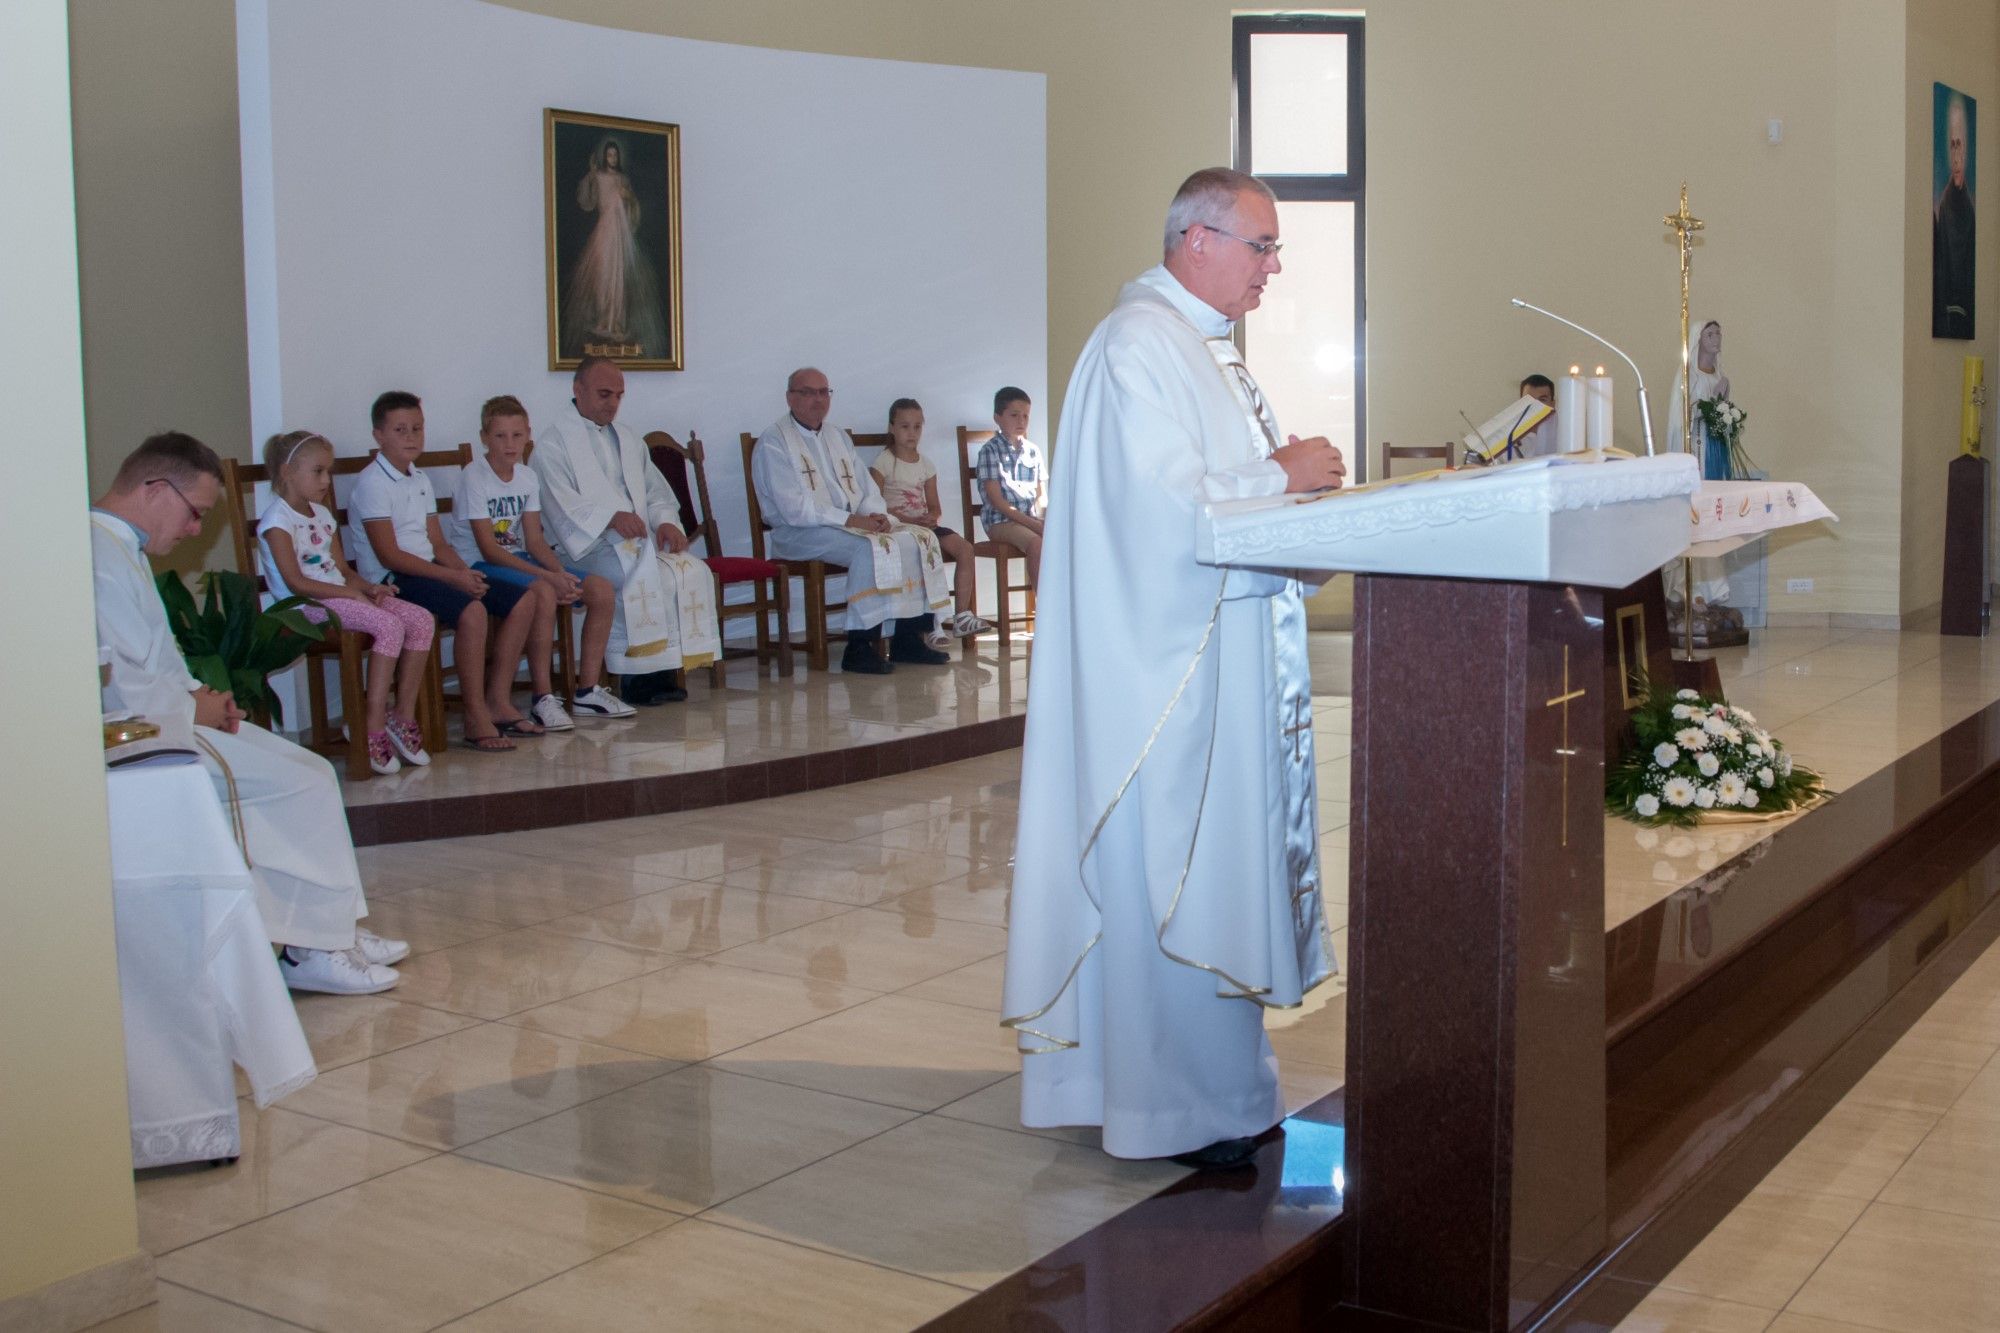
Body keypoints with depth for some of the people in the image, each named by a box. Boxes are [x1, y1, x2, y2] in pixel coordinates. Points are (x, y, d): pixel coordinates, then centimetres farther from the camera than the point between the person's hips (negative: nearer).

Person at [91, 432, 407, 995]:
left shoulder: (123, 548, 16)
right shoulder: (102, 559, -20)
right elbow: (120, 691, -26)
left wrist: (200, 695, 5)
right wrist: (195, 707, -11)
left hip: (167, 720, 11)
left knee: (313, 773, 8)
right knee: (302, 785, -13)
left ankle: (332, 930, 10)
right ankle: (310, 949, -4)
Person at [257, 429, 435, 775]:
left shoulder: (321, 514, 21)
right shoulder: (278, 518, -8)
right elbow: (295, 582, -16)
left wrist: (369, 587, -1)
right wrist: (352, 592, -17)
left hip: (340, 596, 9)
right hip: (308, 605, -9)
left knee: (421, 621, -7)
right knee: (389, 625, -30)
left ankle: (403, 717, -5)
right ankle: (374, 728, -28)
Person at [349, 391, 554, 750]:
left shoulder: (421, 481, 18)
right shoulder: (372, 484, -9)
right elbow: (389, 555, -17)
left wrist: (465, 571, -4)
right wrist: (451, 576, -20)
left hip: (428, 571, 9)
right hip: (392, 581, -9)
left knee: (524, 601, -1)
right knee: (472, 611, -34)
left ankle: (498, 702, 2)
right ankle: (476, 719, -26)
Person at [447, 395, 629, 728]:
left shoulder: (527, 477, 7)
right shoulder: (474, 477, -13)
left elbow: (534, 540, 5)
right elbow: (489, 549, -18)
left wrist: (560, 572, -15)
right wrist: (546, 576, -25)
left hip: (518, 560, 7)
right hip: (479, 565, -7)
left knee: (600, 589, -7)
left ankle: (588, 691, 0)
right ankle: (543, 698, -28)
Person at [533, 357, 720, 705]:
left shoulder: (629, 438, 26)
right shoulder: (555, 440, 3)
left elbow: (657, 492, 22)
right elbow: (561, 502, -11)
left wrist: (665, 521, -2)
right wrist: (611, 517, -27)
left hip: (642, 539, 6)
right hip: (591, 543, -6)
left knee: (694, 571, -22)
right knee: (643, 573, -35)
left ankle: (670, 668, -22)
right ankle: (640, 676, -25)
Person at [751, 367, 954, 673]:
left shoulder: (838, 436, 20)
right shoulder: (773, 442, -7)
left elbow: (867, 488, 18)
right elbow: (795, 509, -16)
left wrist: (875, 514, -6)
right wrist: (850, 520, -21)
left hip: (856, 523, 8)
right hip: (799, 534, -8)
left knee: (919, 539, -11)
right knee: (870, 546, -33)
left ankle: (909, 638, -8)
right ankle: (859, 648, -29)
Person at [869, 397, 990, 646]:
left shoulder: (926, 465, 15)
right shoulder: (883, 463, -2)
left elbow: (935, 506, 15)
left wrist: (932, 518, -10)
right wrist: (909, 520, -20)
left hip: (924, 526, 6)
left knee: (965, 548, -16)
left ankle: (961, 616, -14)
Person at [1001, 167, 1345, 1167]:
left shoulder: (1202, 342, 18)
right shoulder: (1141, 343, -15)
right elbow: (1165, 500, -23)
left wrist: (1295, 480, 7)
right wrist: (1282, 475, -13)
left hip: (1221, 648, 11)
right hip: (1169, 649, -11)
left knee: (1221, 854, 14)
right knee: (1173, 869, -3)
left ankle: (1216, 1081, 24)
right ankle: (1174, 1108, 7)